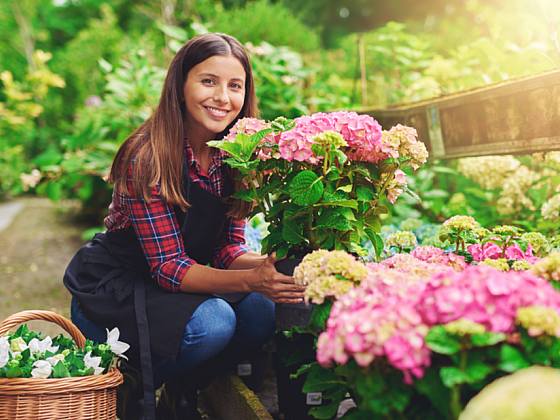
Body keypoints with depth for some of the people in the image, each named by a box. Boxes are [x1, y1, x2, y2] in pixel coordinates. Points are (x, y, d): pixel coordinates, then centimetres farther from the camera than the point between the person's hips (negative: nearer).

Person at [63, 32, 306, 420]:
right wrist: (251, 280, -37)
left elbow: (227, 248, -3)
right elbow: (167, 265, -25)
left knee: (260, 312, -19)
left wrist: (267, 264, -24)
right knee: (212, 324, -30)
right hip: (110, 293, -6)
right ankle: (130, 388, -1)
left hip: (183, 284, 6)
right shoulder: (147, 158, -24)